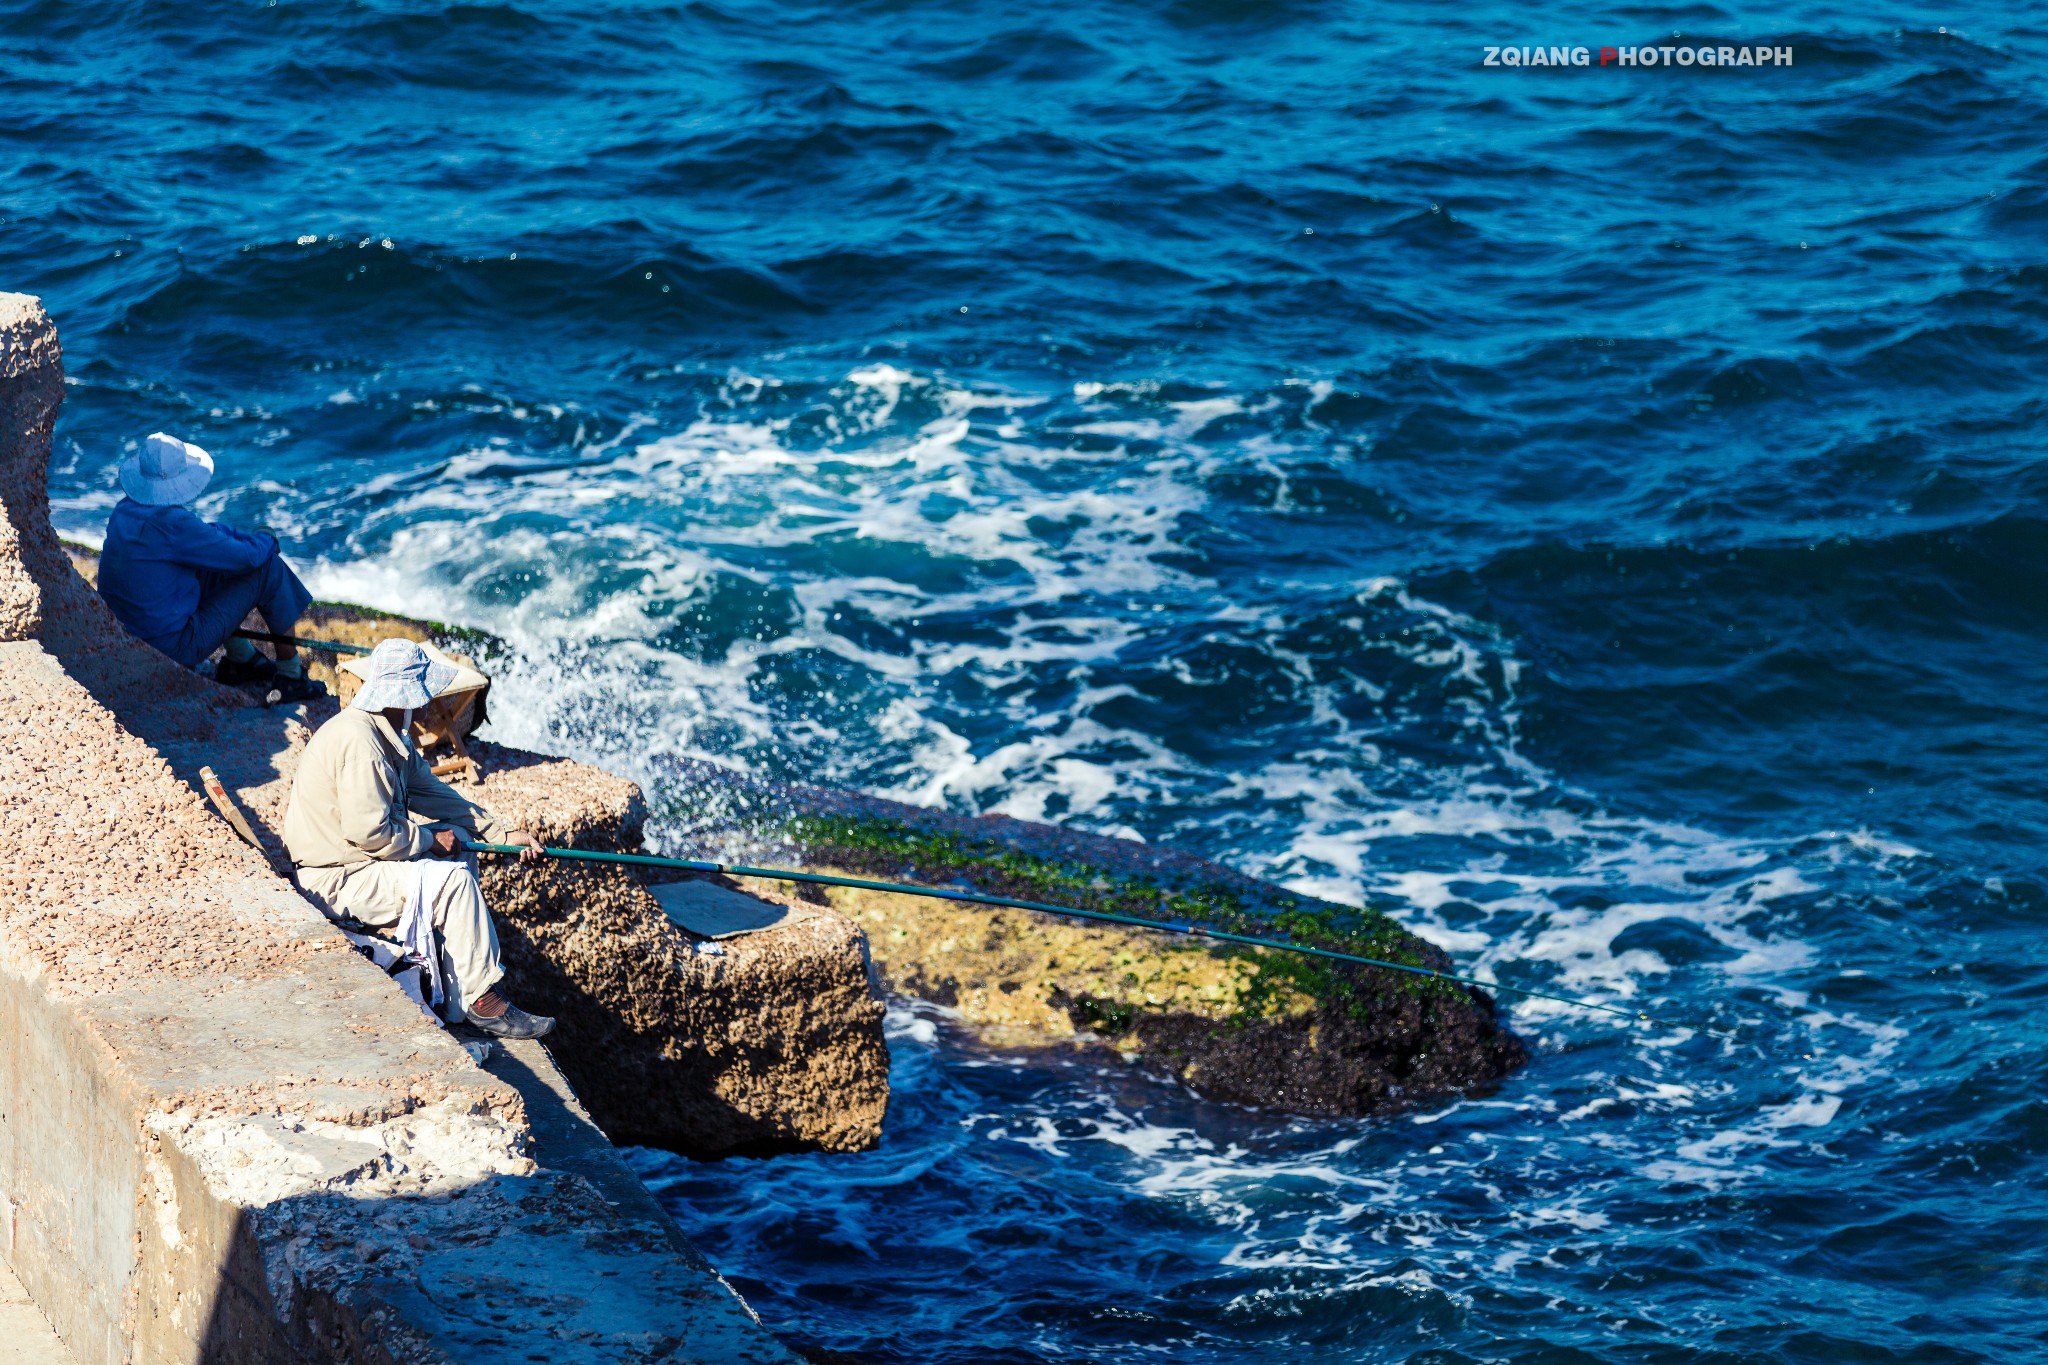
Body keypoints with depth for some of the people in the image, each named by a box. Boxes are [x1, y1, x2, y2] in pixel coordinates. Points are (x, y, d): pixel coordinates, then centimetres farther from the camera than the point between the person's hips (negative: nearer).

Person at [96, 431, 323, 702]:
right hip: (175, 646, -9)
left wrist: (251, 539, 8)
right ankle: (290, 675, 12)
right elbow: (247, 557, -15)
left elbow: (205, 533, 16)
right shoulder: (170, 523, -25)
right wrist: (267, 542, 6)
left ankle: (240, 658, 31)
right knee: (268, 567, -2)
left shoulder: (124, 510, 1)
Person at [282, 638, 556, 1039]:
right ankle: (479, 1001, -8)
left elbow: (428, 789, 14)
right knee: (454, 880, -18)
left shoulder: (390, 733, 7)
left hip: (357, 858, 11)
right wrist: (430, 840, -12)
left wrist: (502, 833, 9)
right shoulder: (358, 740, -27)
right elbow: (368, 833, -28)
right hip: (336, 880, -11)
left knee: (459, 845, 13)